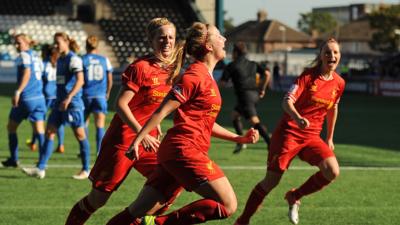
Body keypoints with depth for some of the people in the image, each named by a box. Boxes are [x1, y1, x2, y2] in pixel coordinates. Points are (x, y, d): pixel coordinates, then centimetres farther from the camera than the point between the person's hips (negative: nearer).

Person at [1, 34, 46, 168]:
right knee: (39, 130, 0)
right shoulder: (36, 56, 17)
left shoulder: (24, 55, -7)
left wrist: (18, 92, -24)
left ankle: (13, 159, 13)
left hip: (26, 97, -7)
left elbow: (27, 73, -20)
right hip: (39, 97, 7)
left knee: (11, 127, 10)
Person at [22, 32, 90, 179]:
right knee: (49, 132, -1)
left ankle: (85, 170, 12)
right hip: (60, 102, 9)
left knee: (80, 135, 2)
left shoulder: (73, 59, -11)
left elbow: (80, 80, -21)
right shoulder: (60, 60, 15)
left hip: (73, 103, -9)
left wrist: (69, 97, -29)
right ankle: (40, 169, -5)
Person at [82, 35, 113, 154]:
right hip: (100, 96, 0)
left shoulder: (82, 60, 0)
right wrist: (107, 93, 25)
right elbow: (110, 80, 9)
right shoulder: (104, 60, 5)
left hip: (86, 95, 0)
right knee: (100, 126, -3)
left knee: (84, 124, 14)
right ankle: (100, 152, -13)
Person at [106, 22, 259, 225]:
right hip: (185, 150, -9)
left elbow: (204, 123, 27)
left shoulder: (206, 77, 20)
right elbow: (162, 111, -13)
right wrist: (137, 141, -17)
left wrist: (238, 138, 21)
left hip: (174, 152, 9)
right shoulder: (195, 75, -9)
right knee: (227, 205, -9)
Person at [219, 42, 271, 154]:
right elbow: (267, 73, 5)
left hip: (245, 95, -7)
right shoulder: (252, 64, 17)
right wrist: (262, 89, 13)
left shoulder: (231, 66, 1)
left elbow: (222, 83, 1)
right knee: (235, 115, 23)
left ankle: (271, 143, -30)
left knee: (255, 121, -16)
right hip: (255, 94, 7)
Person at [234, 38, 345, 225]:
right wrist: (298, 118, -41)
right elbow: (287, 101, -21)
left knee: (332, 172, -17)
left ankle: (294, 197, 7)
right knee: (271, 181, -4)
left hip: (312, 136, 5)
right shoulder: (308, 76, -11)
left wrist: (329, 138, 26)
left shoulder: (339, 83, 4)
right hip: (289, 132, -5)